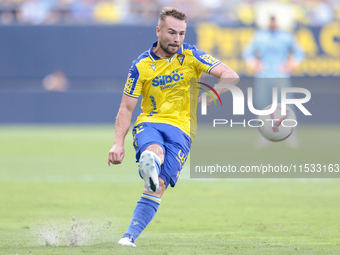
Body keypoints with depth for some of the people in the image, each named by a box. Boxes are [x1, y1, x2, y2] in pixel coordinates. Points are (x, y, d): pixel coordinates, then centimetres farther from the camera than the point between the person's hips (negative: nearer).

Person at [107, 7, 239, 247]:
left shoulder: (191, 56, 1)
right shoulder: (141, 65, 1)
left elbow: (231, 76, -3)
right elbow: (126, 108, 4)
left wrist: (208, 96, -21)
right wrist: (118, 144, -6)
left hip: (180, 128, 0)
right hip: (149, 122, 0)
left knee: (159, 185, -17)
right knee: (154, 152, -38)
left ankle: (130, 236, -17)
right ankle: (149, 164, -73)